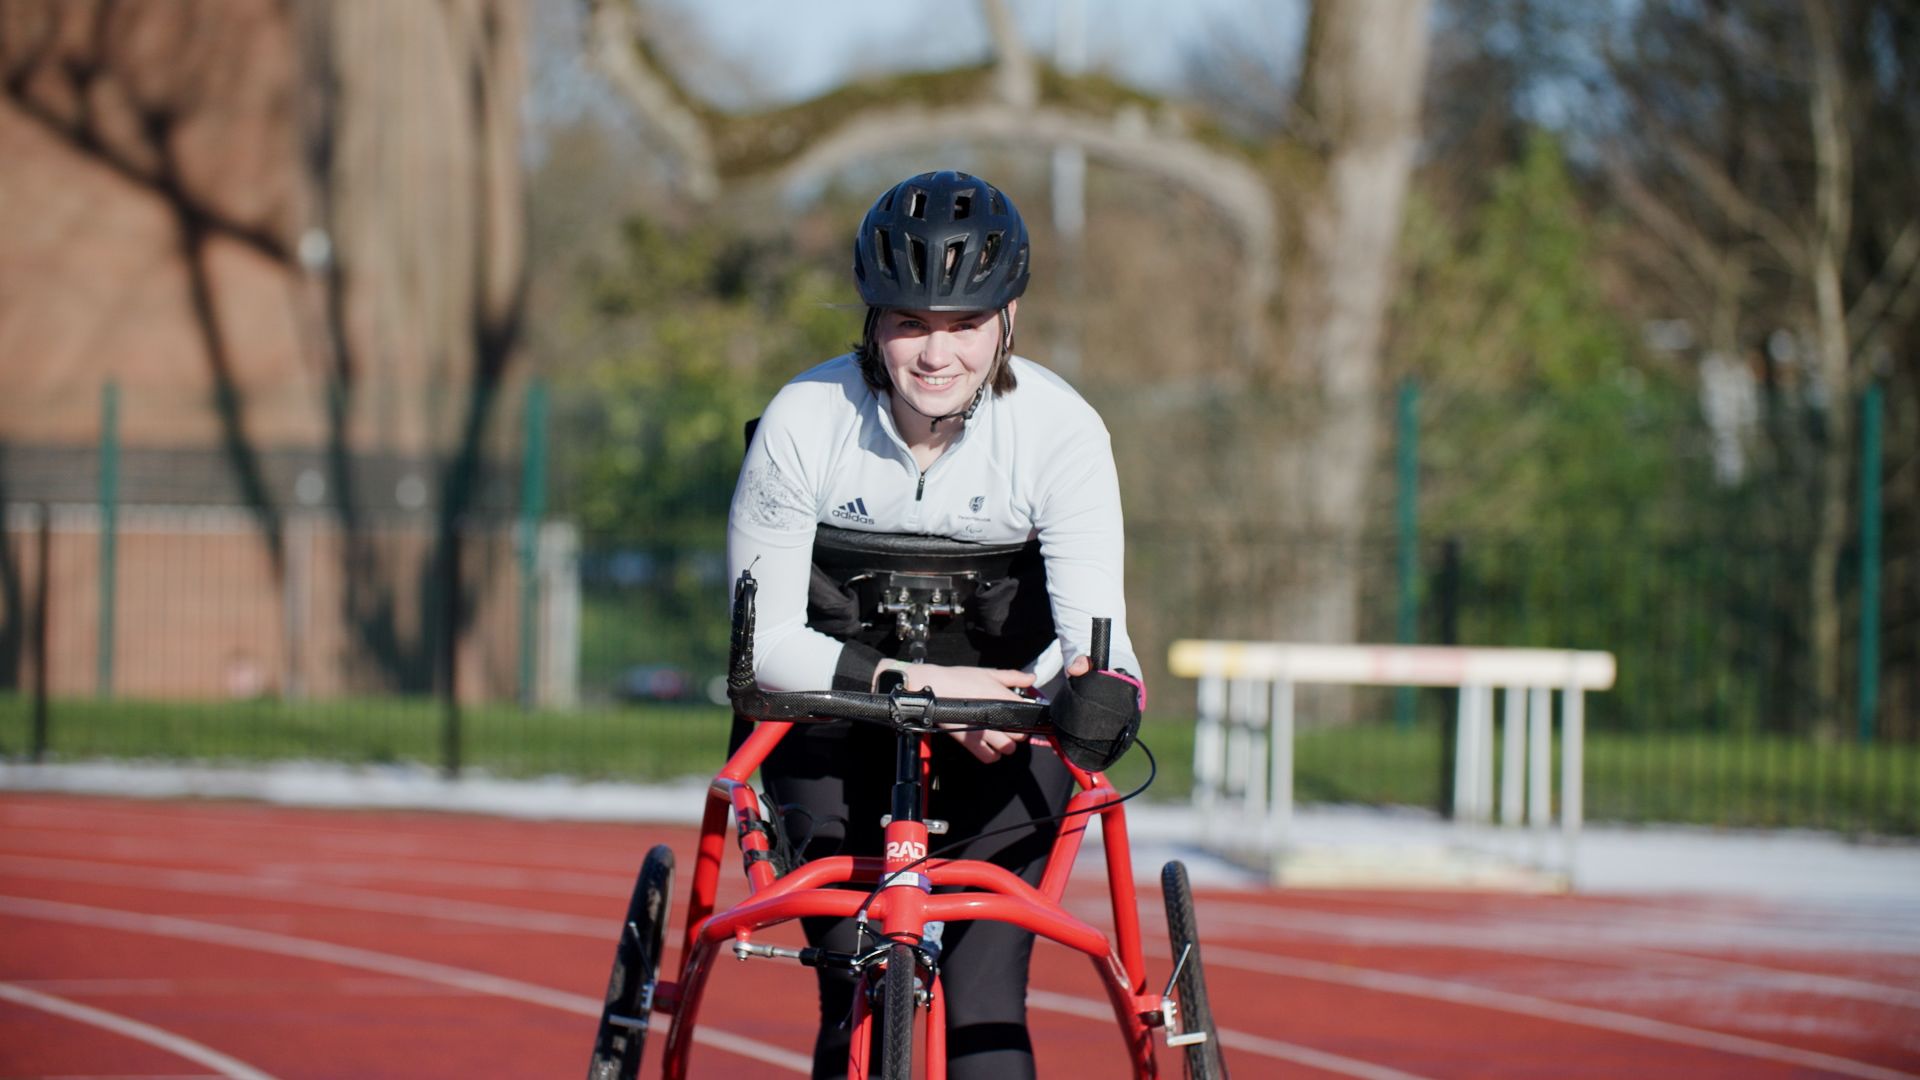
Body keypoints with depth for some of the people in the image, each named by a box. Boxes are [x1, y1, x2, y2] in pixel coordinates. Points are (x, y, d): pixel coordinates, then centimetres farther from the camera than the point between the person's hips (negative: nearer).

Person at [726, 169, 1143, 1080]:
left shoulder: (1060, 431, -20)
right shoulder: (802, 424, -20)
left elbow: (1091, 626, -26)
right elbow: (767, 640, -15)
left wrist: (1100, 688, -50)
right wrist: (920, 685, -27)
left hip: (999, 701, 0)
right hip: (837, 707, 0)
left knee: (984, 999, -14)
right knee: (858, 1003, -11)